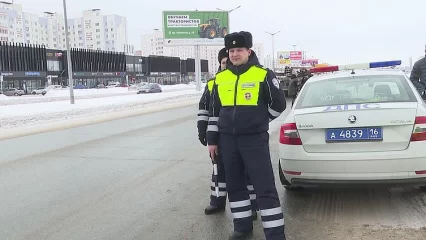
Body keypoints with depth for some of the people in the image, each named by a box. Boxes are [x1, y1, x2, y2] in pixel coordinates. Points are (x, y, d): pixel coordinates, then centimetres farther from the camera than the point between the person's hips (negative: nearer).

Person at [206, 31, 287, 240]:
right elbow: (214, 110, 12)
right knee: (234, 185, 13)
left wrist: (261, 121, 8)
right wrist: (212, 140, 11)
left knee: (265, 188, -5)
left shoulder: (263, 75, -6)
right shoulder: (220, 78, 8)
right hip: (228, 140, 5)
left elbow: (279, 104, 1)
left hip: (255, 139, -5)